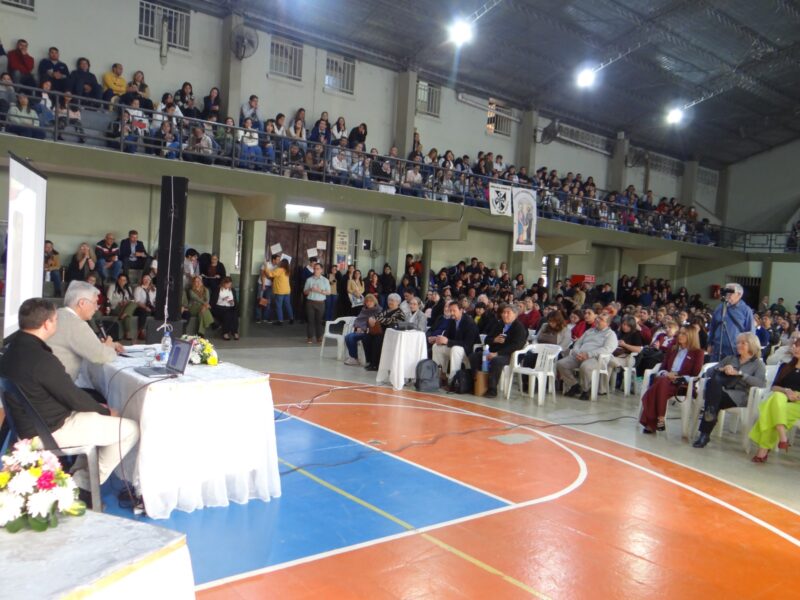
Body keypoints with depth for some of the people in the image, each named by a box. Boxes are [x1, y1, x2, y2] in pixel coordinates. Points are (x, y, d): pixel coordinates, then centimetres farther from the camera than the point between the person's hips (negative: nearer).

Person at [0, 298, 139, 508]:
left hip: (35, 421, 10)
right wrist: (106, 411, -1)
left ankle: (77, 479, 22)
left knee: (99, 417, 26)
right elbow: (74, 398, -20)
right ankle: (83, 484, 8)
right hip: (49, 430, -10)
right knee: (131, 429, -7)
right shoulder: (41, 359, -28)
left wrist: (99, 407, 9)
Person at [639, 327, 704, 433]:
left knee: (662, 383, -38)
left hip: (683, 384, -4)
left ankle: (660, 419, -37)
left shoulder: (697, 352, 9)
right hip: (666, 379, 4)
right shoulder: (672, 349, 26)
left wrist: (678, 377, -12)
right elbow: (663, 367, 22)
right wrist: (665, 374, -2)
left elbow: (695, 374, 1)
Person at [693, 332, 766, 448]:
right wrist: (721, 369, -2)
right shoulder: (730, 358, 28)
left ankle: (705, 434, -30)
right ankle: (711, 412, -41)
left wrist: (738, 373, -12)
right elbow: (709, 371, 19)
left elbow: (761, 382, -7)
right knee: (712, 382, -34)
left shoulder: (758, 364, 15)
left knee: (716, 399, -35)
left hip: (738, 395, -3)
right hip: (719, 392, 3)